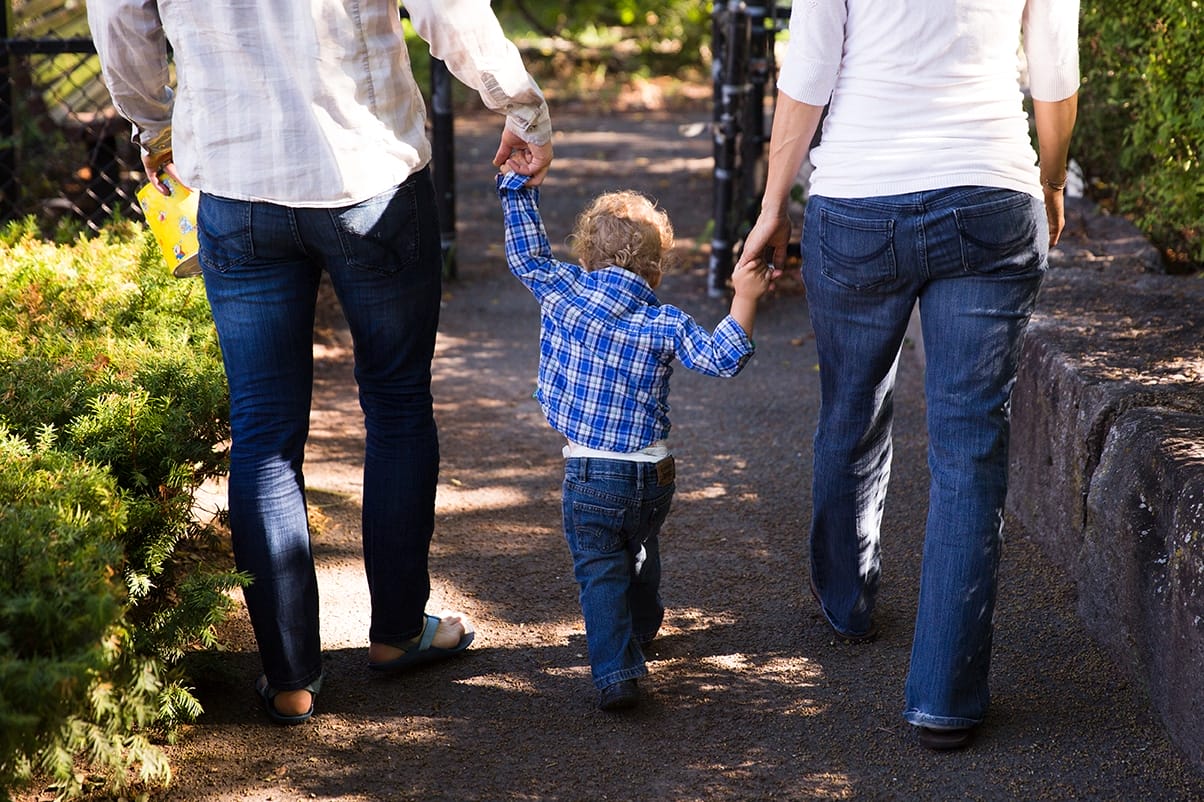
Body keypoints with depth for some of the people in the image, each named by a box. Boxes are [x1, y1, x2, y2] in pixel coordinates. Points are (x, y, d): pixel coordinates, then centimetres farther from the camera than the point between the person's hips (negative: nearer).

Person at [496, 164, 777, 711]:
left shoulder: (561, 292, -5)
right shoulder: (663, 325, -7)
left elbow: (526, 254, 7)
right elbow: (721, 358, -12)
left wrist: (518, 186, 15)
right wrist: (744, 299, -10)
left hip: (589, 473, -2)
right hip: (655, 474, 2)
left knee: (599, 571, 0)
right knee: (641, 553, 27)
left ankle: (616, 671, -14)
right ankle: (641, 630, 50)